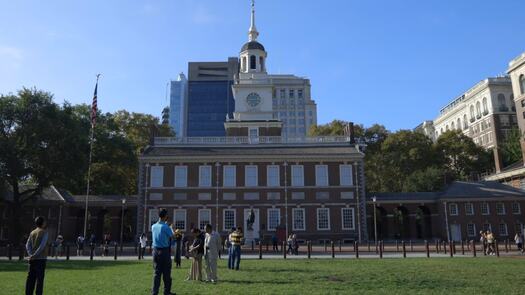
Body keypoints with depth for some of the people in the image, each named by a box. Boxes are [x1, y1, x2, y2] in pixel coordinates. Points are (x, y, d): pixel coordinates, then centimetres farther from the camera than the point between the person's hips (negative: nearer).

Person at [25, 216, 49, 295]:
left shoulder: (32, 233, 13)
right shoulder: (44, 232, -7)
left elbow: (27, 245, 6)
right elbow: (42, 246, -16)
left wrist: (31, 255, -4)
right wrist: (34, 255, -13)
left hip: (32, 259, 6)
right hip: (41, 259, -6)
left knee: (30, 278, 9)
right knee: (40, 279, -3)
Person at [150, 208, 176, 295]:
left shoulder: (153, 226, 3)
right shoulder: (165, 227, -14)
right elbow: (171, 235, -2)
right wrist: (171, 227, 14)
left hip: (156, 250, 5)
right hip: (165, 250, -5)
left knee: (157, 272, 9)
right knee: (166, 272, 6)